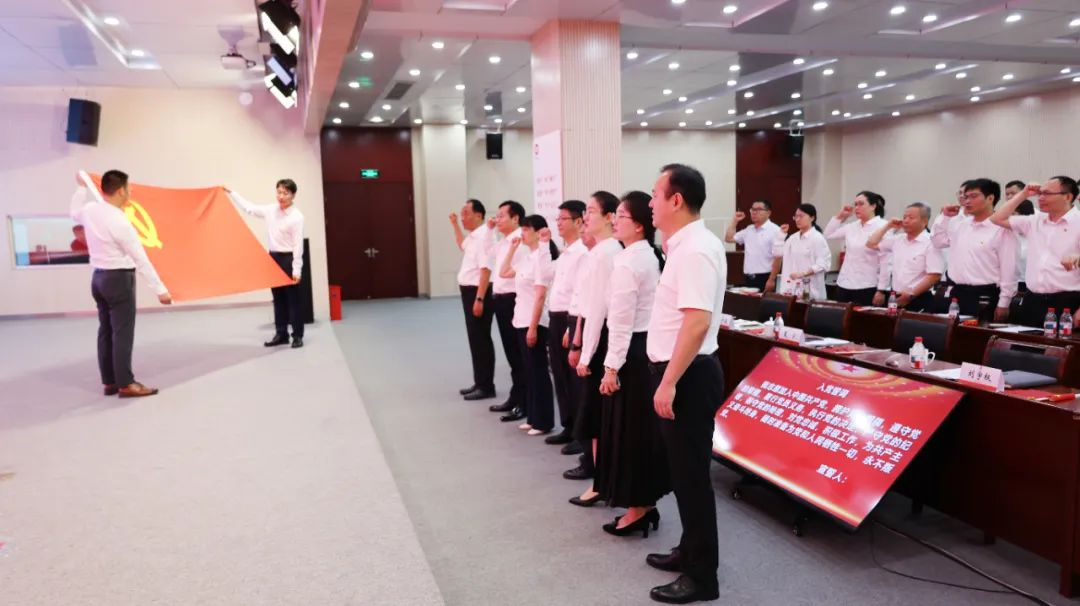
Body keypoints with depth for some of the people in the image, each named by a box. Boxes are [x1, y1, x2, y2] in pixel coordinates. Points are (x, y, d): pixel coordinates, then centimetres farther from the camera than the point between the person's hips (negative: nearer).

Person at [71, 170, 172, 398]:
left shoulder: (90, 210, 1)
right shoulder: (120, 223, -20)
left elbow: (75, 213, 28)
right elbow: (141, 260, -19)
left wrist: (82, 187, 37)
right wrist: (160, 289, -15)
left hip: (99, 277, 8)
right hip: (119, 279, -8)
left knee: (106, 330, 12)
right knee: (122, 332, -5)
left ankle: (109, 382, 17)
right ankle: (125, 384, -3)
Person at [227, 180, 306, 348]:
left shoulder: (297, 217, -13)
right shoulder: (270, 210, 5)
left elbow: (298, 245, -15)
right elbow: (249, 208, 20)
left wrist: (296, 270, -17)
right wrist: (230, 193, 19)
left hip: (288, 259, -6)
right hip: (273, 257, 6)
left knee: (292, 299, 0)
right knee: (278, 299, 11)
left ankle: (298, 336, 8)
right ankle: (281, 334, 19)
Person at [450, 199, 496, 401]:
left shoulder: (483, 235, -19)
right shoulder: (473, 236, 13)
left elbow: (485, 270, -26)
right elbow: (463, 245, 38)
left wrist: (479, 299, -28)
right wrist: (455, 226, 29)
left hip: (478, 292, -10)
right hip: (469, 292, 10)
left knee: (481, 340, -3)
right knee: (475, 339, 15)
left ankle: (486, 386, 5)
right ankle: (479, 383, 25)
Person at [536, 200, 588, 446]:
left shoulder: (583, 252, -15)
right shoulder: (565, 253, 15)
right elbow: (545, 270, 30)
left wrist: (572, 329, -21)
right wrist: (544, 243, 22)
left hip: (570, 320, -9)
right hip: (556, 319, 9)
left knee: (575, 379, 0)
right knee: (561, 377, 14)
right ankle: (569, 427, 25)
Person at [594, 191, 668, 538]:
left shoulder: (627, 262, -18)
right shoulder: (654, 257, 11)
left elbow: (621, 320, -20)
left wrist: (612, 366, -16)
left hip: (632, 352, -10)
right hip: (650, 347, 10)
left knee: (629, 431, 1)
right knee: (645, 429, 15)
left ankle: (637, 510, 11)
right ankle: (646, 504, 26)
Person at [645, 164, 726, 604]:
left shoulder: (696, 250, -20)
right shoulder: (685, 244, 11)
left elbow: (697, 322, -28)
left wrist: (669, 382, -27)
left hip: (688, 375, -10)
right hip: (680, 372, 10)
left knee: (691, 473, 1)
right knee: (684, 469, 19)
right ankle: (691, 550, 35)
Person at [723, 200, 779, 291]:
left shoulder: (775, 230, -8)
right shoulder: (749, 229, 14)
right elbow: (728, 239, 21)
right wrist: (735, 221, 12)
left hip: (764, 278, -6)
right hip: (749, 278, 6)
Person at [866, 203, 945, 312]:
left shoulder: (930, 243, -9)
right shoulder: (898, 240, 10)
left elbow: (934, 276, -15)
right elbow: (871, 244, 18)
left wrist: (911, 295, -17)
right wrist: (888, 226, 10)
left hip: (919, 301, -6)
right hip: (896, 298, 6)